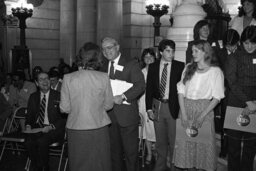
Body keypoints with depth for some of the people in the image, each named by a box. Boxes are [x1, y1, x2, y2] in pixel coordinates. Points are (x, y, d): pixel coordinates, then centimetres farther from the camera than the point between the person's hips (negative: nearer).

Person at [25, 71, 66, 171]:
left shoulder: (58, 96, -1)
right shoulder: (33, 97, 13)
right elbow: (29, 114, 15)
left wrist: (51, 127, -19)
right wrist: (28, 126, -6)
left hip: (54, 129, -3)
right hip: (37, 128, 4)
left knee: (42, 141, -31)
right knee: (28, 142, -26)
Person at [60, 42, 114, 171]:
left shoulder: (68, 78, -8)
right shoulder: (103, 78, -9)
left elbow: (64, 108, -3)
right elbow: (108, 105, 1)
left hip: (76, 130, 1)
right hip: (99, 129, 0)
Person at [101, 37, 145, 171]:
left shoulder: (131, 64, -5)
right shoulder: (104, 66, 13)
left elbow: (140, 85, -15)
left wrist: (123, 97, -25)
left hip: (127, 114, -5)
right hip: (109, 115, 5)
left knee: (130, 150, 3)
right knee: (114, 149, 16)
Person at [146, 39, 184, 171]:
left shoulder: (180, 66, 0)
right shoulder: (153, 67, 6)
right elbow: (149, 88, 6)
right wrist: (149, 108, -1)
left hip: (173, 107, -2)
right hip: (157, 107, 3)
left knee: (173, 140, 2)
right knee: (160, 140, 13)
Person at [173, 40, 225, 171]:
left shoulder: (215, 71, -3)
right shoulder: (188, 68, 7)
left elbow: (217, 97, -6)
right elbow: (181, 91, 3)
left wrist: (202, 116, -14)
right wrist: (183, 114, -8)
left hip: (204, 110, -3)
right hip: (186, 108, 3)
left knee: (203, 144, 2)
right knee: (184, 144, 5)